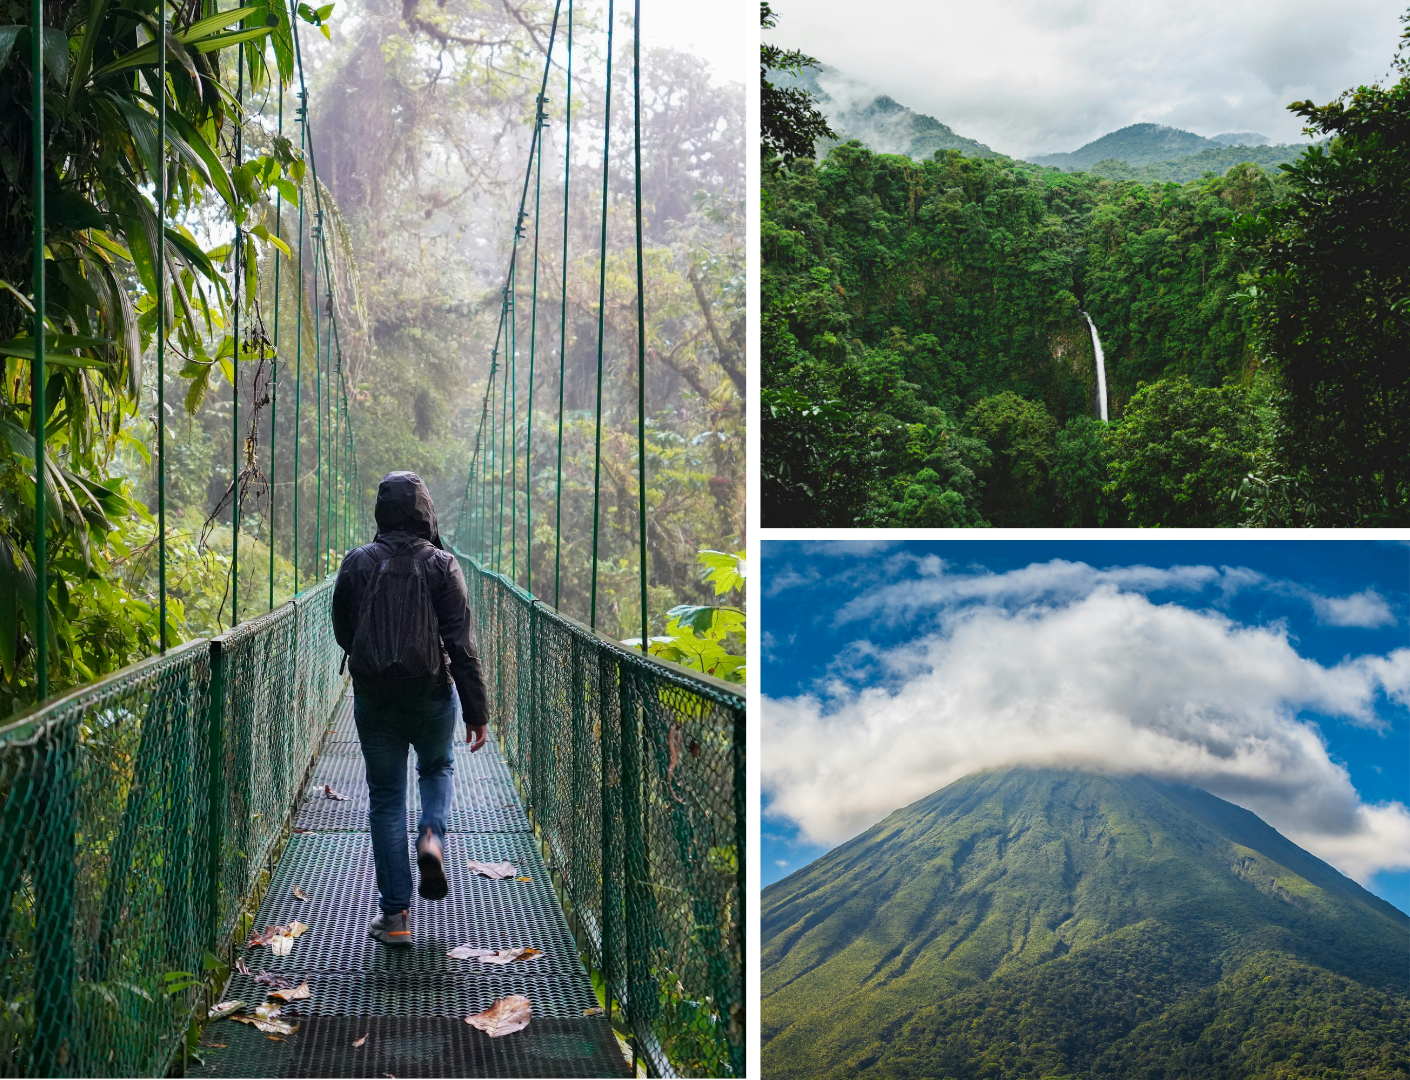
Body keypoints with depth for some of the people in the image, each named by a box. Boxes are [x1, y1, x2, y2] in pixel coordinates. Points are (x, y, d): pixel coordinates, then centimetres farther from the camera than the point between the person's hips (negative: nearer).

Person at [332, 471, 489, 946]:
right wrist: (476, 712, -7)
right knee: (438, 768, 28)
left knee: (385, 800, 9)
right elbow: (462, 645, -10)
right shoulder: (441, 564, -7)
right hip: (431, 694, -1)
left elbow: (343, 634, 8)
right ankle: (432, 837, -1)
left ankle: (395, 915, 9)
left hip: (373, 697, 1)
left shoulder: (356, 563, -1)